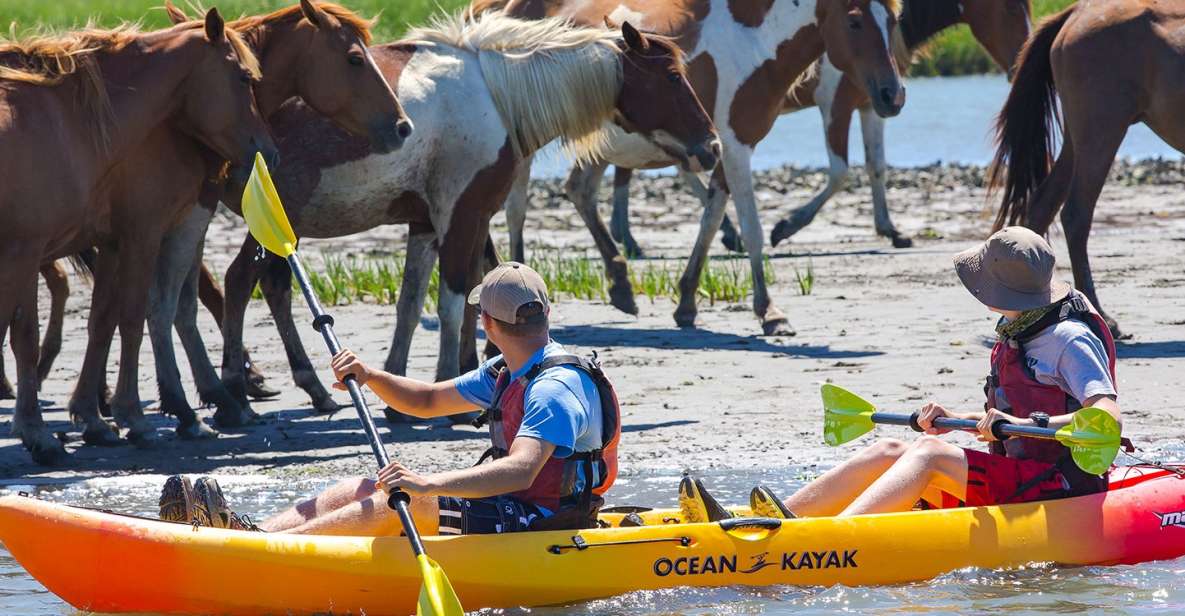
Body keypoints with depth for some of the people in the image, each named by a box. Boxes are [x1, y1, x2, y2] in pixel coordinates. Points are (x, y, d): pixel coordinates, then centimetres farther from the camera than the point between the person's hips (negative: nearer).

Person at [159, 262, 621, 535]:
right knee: (362, 489, -2)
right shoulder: (508, 373, 15)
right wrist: (370, 377, 2)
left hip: (537, 528, -10)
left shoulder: (556, 388, -20)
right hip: (504, 510, 10)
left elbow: (521, 470, -35)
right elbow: (426, 401, 22)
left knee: (394, 502, -25)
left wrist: (431, 484, -47)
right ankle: (252, 534, -18)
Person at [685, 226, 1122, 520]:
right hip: (1013, 481, 9)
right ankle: (786, 516, -19)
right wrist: (954, 420, 12)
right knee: (890, 451, -5)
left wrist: (1031, 423, -35)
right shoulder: (1016, 337, 17)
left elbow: (1107, 416, -25)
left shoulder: (1070, 340, -12)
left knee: (929, 453, -28)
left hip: (1060, 485, -9)